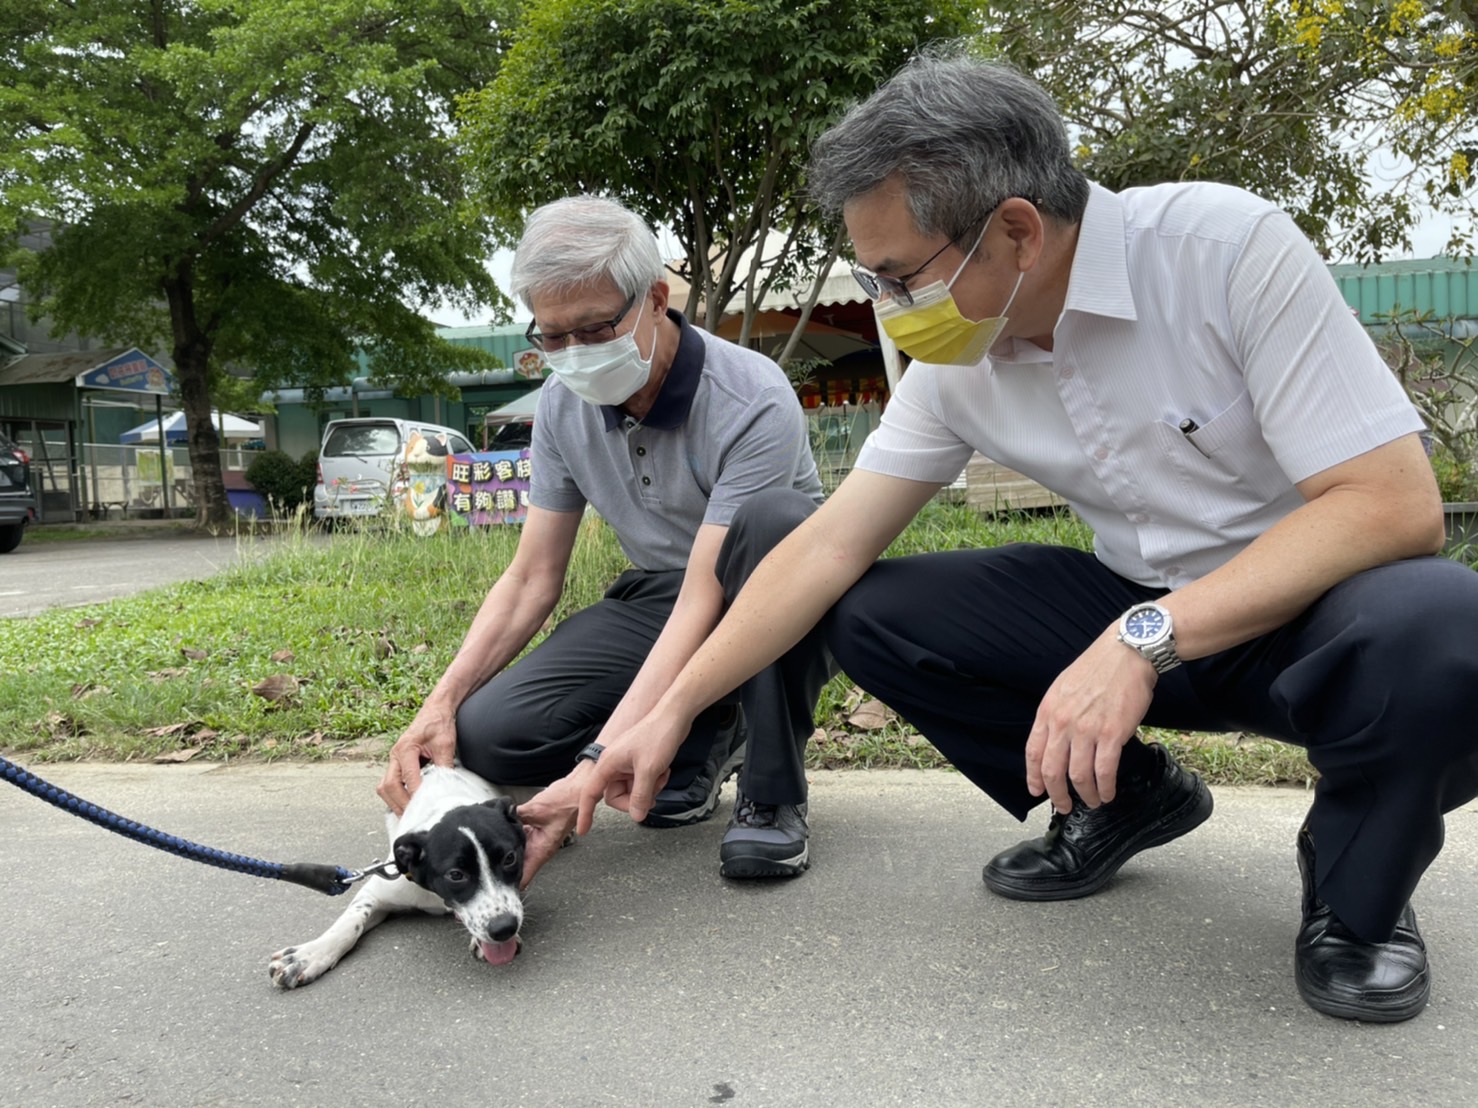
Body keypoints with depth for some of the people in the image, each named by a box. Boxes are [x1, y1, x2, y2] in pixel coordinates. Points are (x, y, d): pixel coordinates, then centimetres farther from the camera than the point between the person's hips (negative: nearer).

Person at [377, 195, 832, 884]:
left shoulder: (752, 402, -26)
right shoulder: (564, 403, -5)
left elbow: (704, 605, -32)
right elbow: (531, 580, -1)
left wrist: (596, 769, -40)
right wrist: (440, 702, -16)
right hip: (657, 602, 5)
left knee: (772, 518, -40)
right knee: (486, 736, -19)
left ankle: (771, 792, -19)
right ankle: (704, 739, 6)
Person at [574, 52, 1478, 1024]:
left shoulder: (1230, 248, -22)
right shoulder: (958, 360, -7)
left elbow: (1395, 503, -26)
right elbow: (828, 549, -6)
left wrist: (1143, 640, -35)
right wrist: (672, 712, -7)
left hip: (1319, 603, -4)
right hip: (1142, 613, 5)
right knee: (865, 615, -10)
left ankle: (1356, 893, -6)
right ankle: (1125, 797, 9)